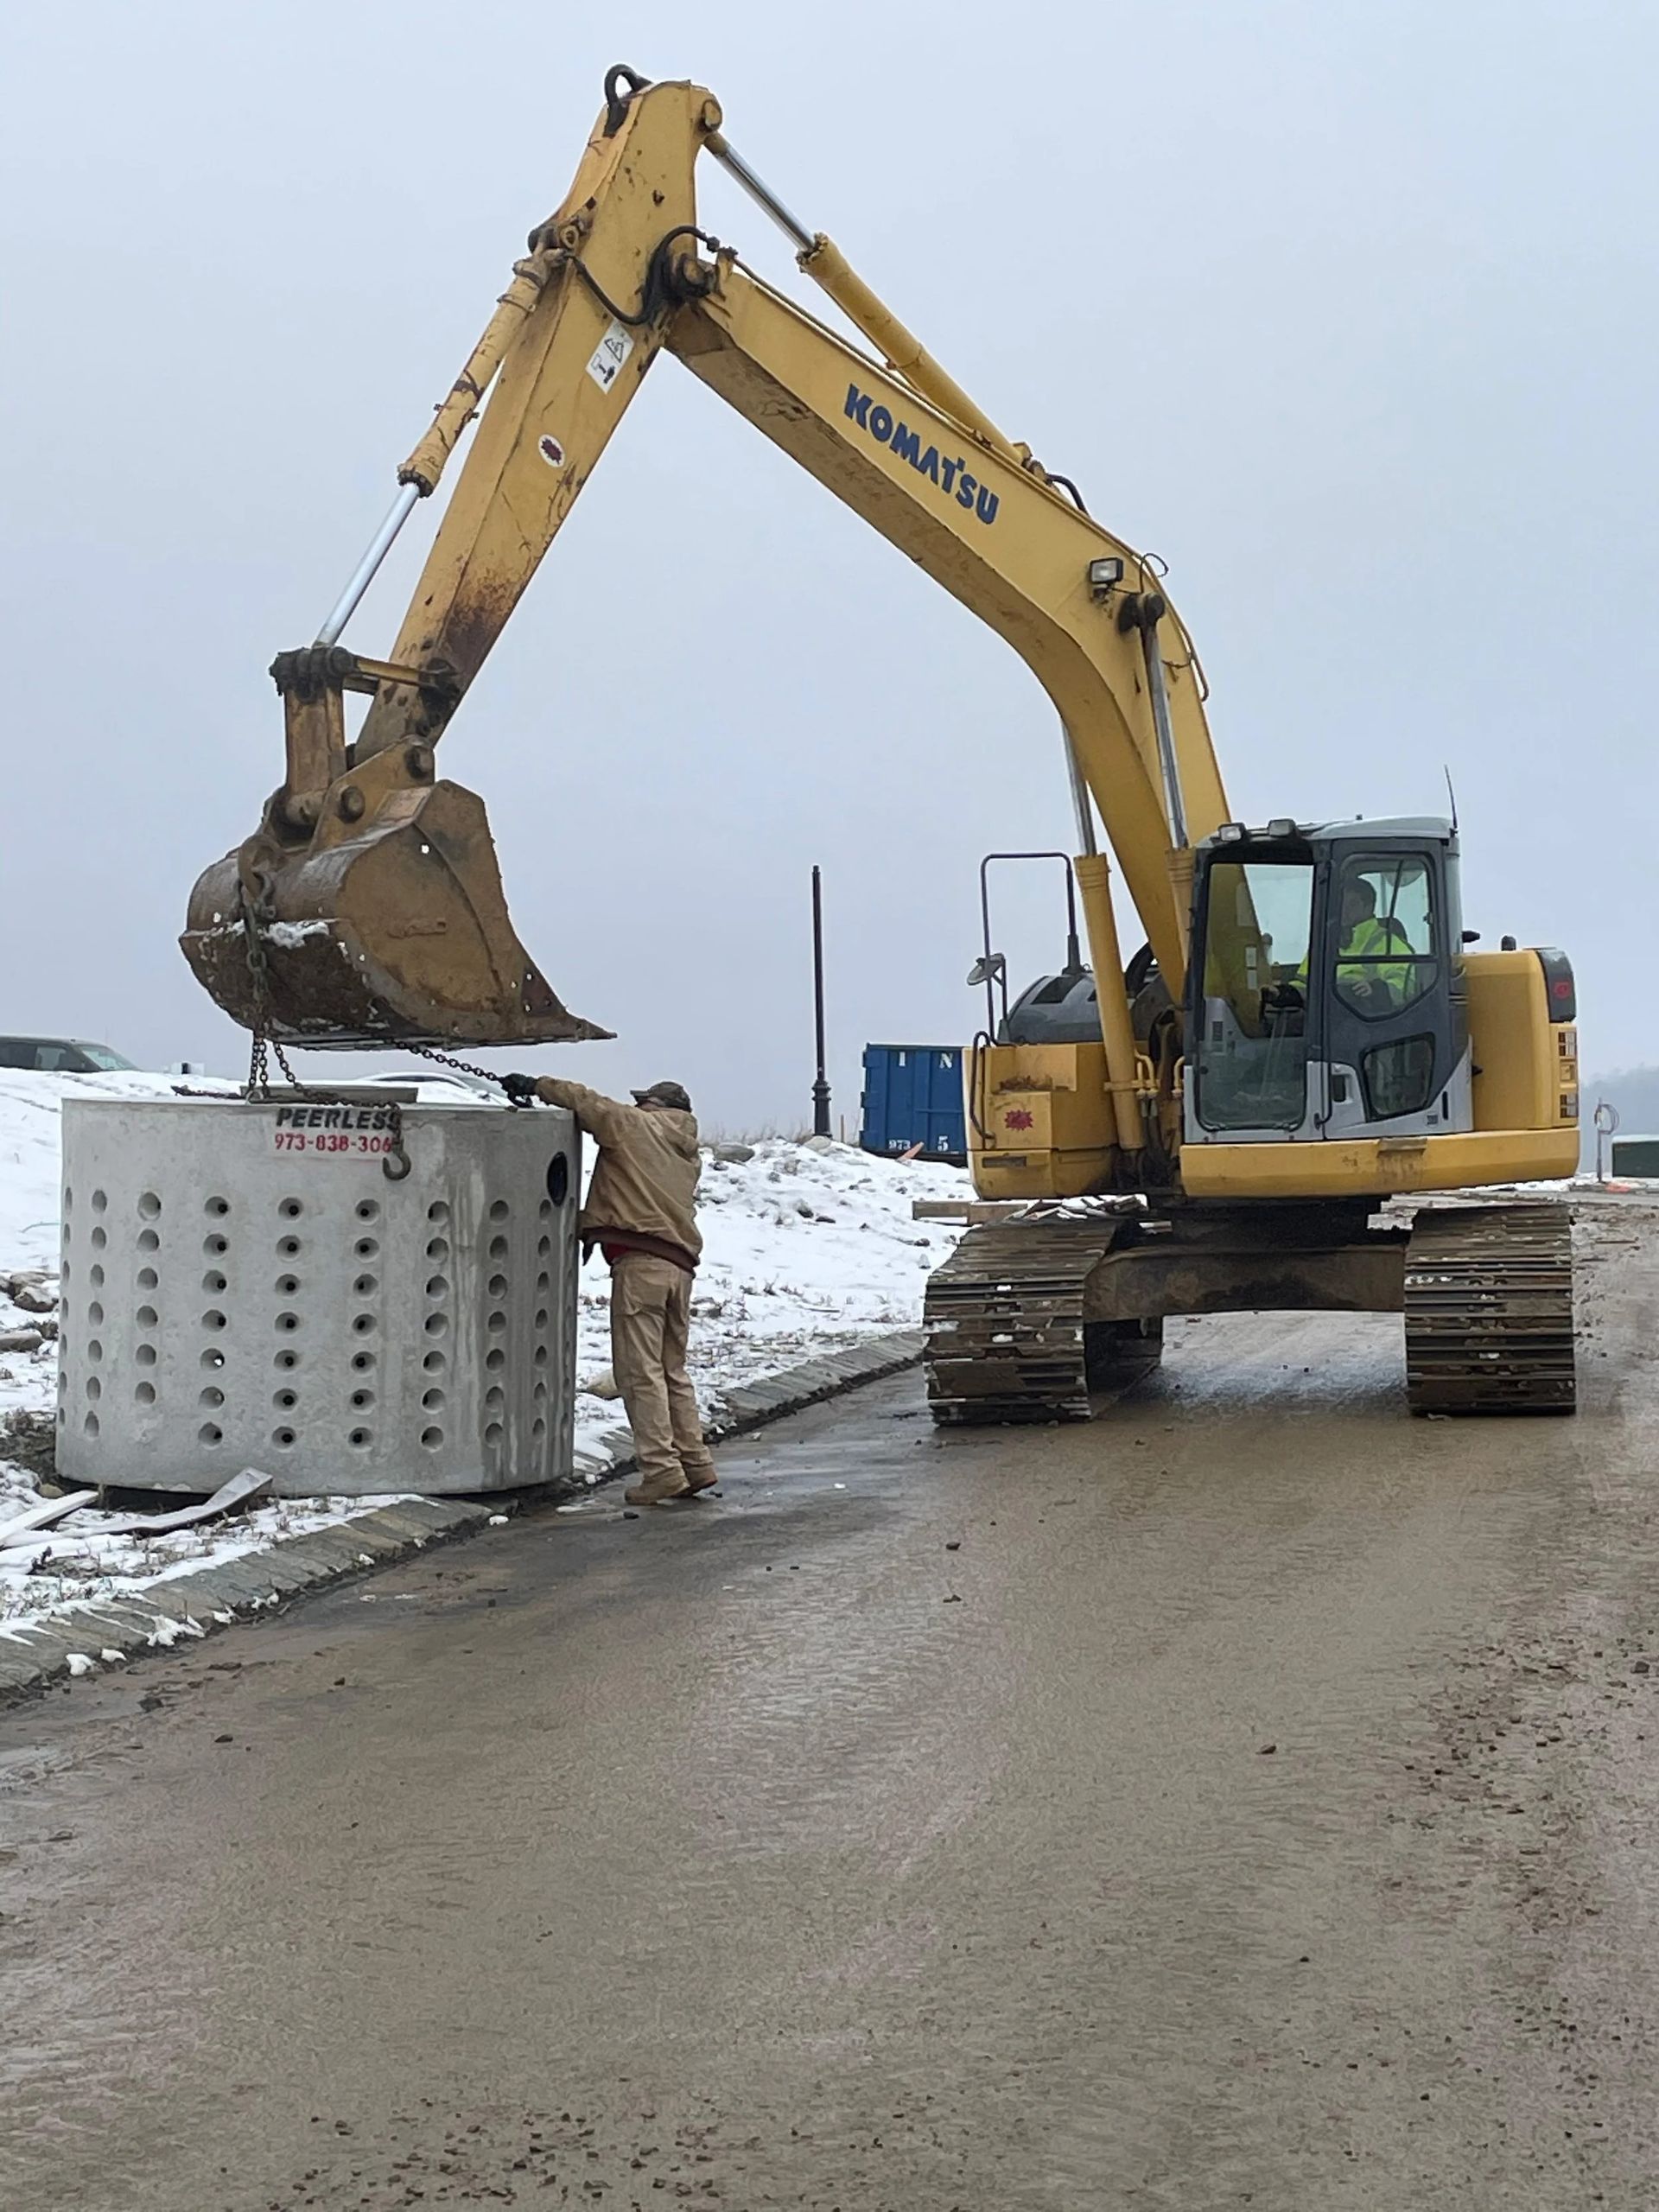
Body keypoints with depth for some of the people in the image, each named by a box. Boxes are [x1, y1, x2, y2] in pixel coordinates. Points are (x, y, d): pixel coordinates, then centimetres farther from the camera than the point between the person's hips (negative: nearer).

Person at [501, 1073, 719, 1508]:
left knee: (640, 1370, -6)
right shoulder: (690, 1155, 25)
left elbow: (587, 1102, 1)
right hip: (681, 1264, 8)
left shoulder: (634, 1126, 6)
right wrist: (594, 1223, 25)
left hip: (639, 1262, -7)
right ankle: (695, 1463, 14)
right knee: (673, 1371, 16)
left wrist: (536, 1085, 14)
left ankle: (661, 1469, -10)